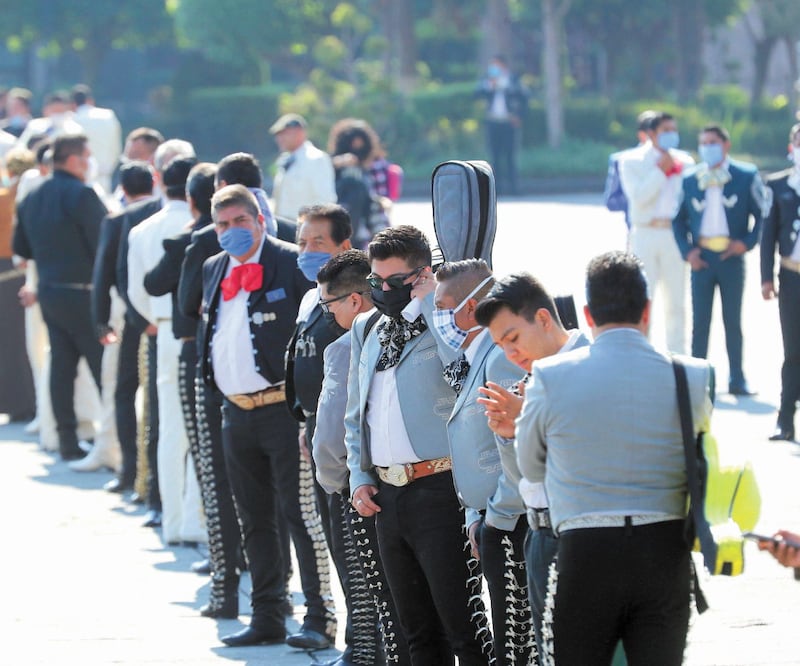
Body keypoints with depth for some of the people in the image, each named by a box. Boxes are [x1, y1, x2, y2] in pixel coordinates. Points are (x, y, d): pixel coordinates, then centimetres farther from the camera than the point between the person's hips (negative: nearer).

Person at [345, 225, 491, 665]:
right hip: (385, 493, 7)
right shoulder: (366, 331, 17)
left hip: (438, 491, -7)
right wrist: (359, 477, 11)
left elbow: (463, 360, -28)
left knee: (461, 622, -9)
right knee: (417, 629, 13)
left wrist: (429, 299, -16)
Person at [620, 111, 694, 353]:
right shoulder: (631, 161, 2)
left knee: (675, 301, 7)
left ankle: (677, 358, 12)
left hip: (674, 236, 3)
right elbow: (638, 197, -10)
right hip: (645, 234, -3)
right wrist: (660, 170, -9)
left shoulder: (684, 161, 9)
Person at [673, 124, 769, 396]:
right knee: (700, 321, 2)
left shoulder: (746, 176, 1)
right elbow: (679, 219, 11)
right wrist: (687, 250, -1)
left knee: (733, 321, 5)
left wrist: (747, 242, -9)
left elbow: (762, 214, 3)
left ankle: (737, 380, 11)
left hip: (732, 258, -1)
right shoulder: (690, 180, 6)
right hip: (701, 258, 1)